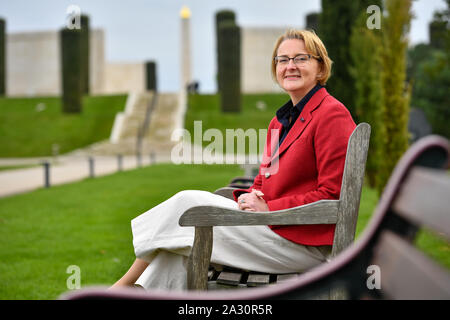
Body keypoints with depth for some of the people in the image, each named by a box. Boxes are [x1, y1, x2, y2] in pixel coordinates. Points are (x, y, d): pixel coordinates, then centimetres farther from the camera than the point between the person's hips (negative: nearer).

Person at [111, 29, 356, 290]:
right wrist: (250, 198, -3)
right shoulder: (281, 120, 18)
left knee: (188, 202, -12)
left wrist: (269, 209, -16)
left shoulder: (332, 114, -10)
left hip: (304, 244, -8)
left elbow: (331, 195, -15)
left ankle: (125, 283, 1)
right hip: (275, 228, 8)